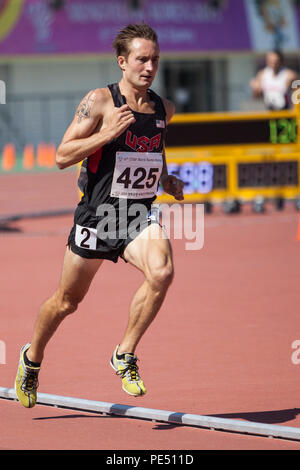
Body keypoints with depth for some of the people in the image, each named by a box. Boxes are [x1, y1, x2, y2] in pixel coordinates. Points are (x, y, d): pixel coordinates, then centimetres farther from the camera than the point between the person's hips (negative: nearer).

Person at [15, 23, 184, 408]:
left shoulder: (163, 108, 7)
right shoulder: (99, 102, -11)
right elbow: (62, 156, -14)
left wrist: (166, 180, 13)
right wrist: (108, 134, -25)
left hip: (140, 216, 3)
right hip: (97, 214, -3)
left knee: (162, 272, -27)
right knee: (68, 300, 11)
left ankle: (125, 355, -8)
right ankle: (32, 358, 40)